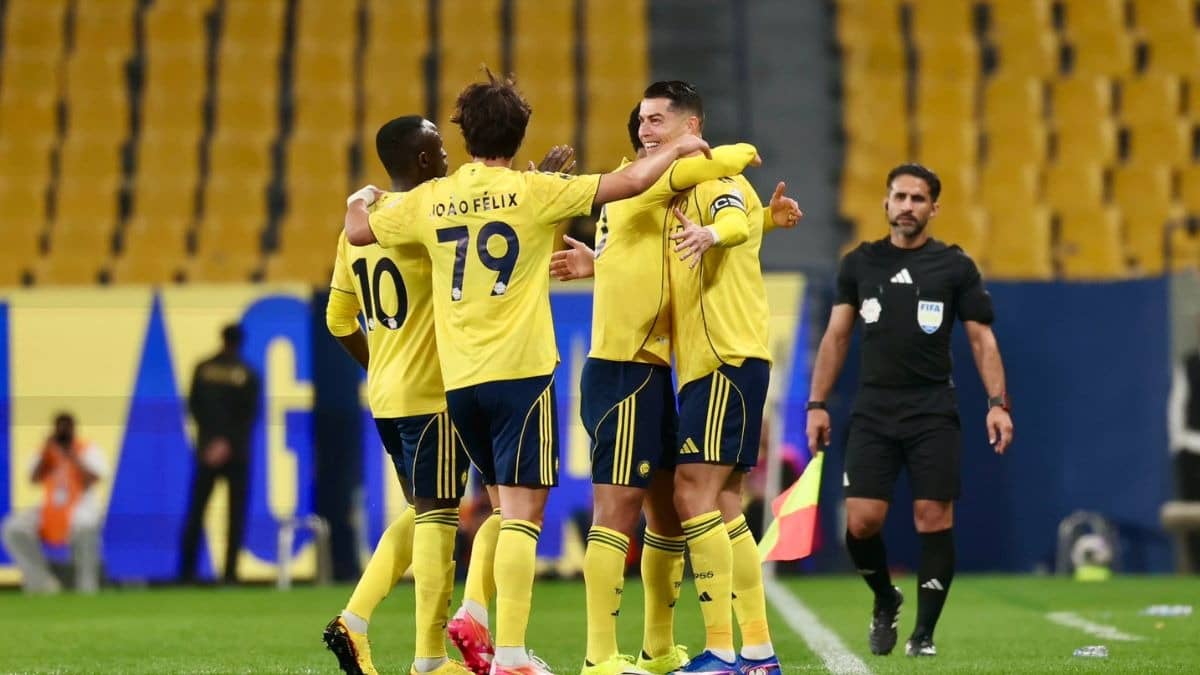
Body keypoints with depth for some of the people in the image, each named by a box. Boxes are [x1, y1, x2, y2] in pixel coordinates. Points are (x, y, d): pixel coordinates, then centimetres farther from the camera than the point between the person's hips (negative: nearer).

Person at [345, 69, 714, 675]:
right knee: (522, 509, -4)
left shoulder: (430, 199, 6)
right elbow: (628, 182, -6)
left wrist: (359, 202, 42)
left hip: (458, 378, 5)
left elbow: (357, 233, 20)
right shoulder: (531, 190, -4)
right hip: (519, 370, -5)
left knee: (509, 501, 22)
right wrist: (676, 151, 11)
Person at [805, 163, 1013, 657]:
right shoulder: (859, 264, 9)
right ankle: (885, 600, 21)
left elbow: (982, 339, 3)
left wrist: (997, 403, -9)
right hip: (873, 411, 2)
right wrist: (817, 403, 5)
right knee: (861, 521, -8)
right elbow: (836, 336, 12)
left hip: (933, 413, -1)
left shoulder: (955, 267, 3)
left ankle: (924, 632, 6)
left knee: (934, 519, -5)